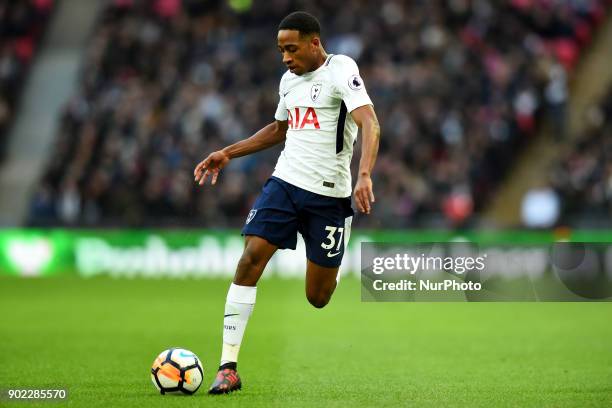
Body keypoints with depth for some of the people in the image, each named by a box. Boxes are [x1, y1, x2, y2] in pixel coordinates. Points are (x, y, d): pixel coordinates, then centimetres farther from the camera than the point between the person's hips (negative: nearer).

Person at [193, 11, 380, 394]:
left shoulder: (340, 70, -10)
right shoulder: (289, 79, 12)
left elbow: (370, 124, -23)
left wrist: (365, 175, -39)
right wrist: (228, 154, 23)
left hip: (328, 194, -5)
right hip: (285, 181, 5)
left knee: (318, 297, -1)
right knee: (250, 259, -14)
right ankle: (229, 367, -14)